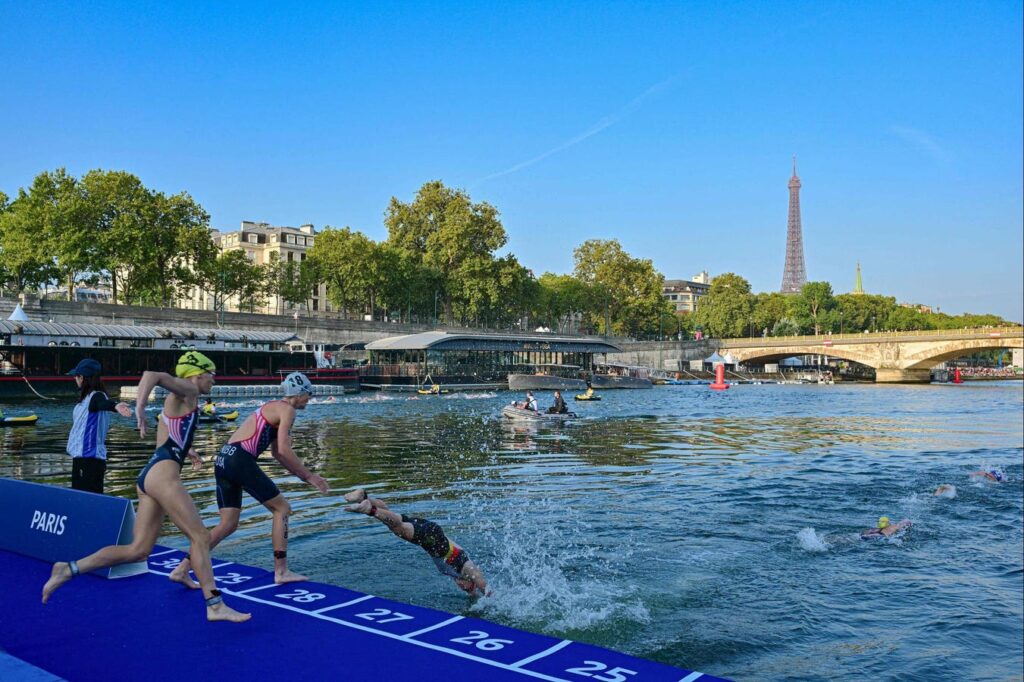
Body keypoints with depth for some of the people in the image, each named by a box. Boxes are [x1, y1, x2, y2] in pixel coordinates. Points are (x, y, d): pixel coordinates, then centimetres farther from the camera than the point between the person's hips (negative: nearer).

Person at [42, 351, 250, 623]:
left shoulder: (177, 400, 25)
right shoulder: (187, 390, -2)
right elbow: (152, 374, -21)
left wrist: (185, 450, 49)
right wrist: (140, 408, -33)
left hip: (150, 475, 10)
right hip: (163, 473, -10)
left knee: (138, 550, 6)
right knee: (200, 537, -8)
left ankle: (69, 569, 5)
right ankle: (215, 606, -8)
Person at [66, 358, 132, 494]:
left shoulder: (96, 396, -15)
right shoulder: (87, 397, 11)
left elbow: (104, 403, -39)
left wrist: (115, 406, -59)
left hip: (89, 458, -10)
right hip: (81, 456, 10)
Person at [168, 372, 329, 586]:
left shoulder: (273, 408, 26)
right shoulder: (287, 410, -3)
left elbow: (277, 452, 30)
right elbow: (284, 451, -13)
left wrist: (304, 476, 27)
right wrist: (308, 475, -4)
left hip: (223, 460, 9)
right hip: (240, 460, -9)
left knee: (228, 524, 11)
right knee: (282, 508, 2)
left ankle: (182, 568, 9)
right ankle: (281, 571, 3)